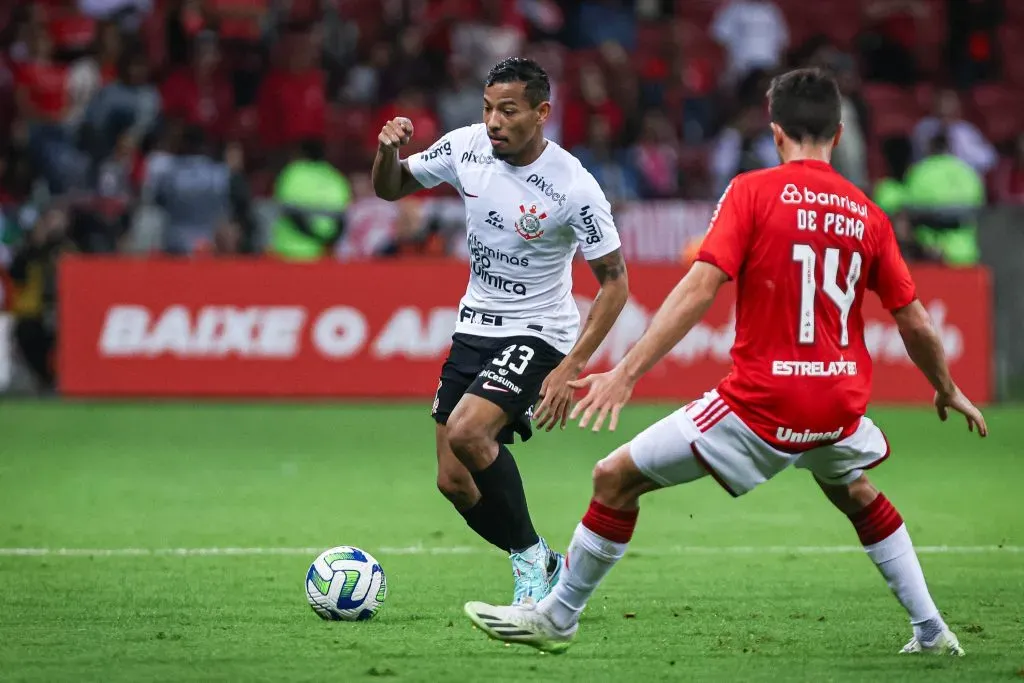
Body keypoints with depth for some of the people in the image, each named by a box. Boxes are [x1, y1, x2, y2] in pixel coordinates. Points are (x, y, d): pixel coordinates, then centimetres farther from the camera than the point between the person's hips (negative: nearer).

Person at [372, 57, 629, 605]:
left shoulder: (574, 187, -21)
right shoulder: (466, 147, -7)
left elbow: (614, 282, -13)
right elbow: (390, 189, 9)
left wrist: (571, 367, -20)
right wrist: (388, 151, -15)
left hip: (538, 333, -6)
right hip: (474, 328, 6)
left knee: (466, 432, -29)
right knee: (453, 482, 2)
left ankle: (530, 556, -9)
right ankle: (540, 566, 24)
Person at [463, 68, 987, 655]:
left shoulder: (752, 192, -6)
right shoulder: (866, 214, 6)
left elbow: (700, 288, -16)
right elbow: (916, 323, 11)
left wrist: (627, 373, -18)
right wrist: (948, 391, 29)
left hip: (761, 403, -5)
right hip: (841, 403, 5)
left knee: (617, 478, 7)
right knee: (860, 496, 35)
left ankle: (557, 618, 13)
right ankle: (932, 632, 35)